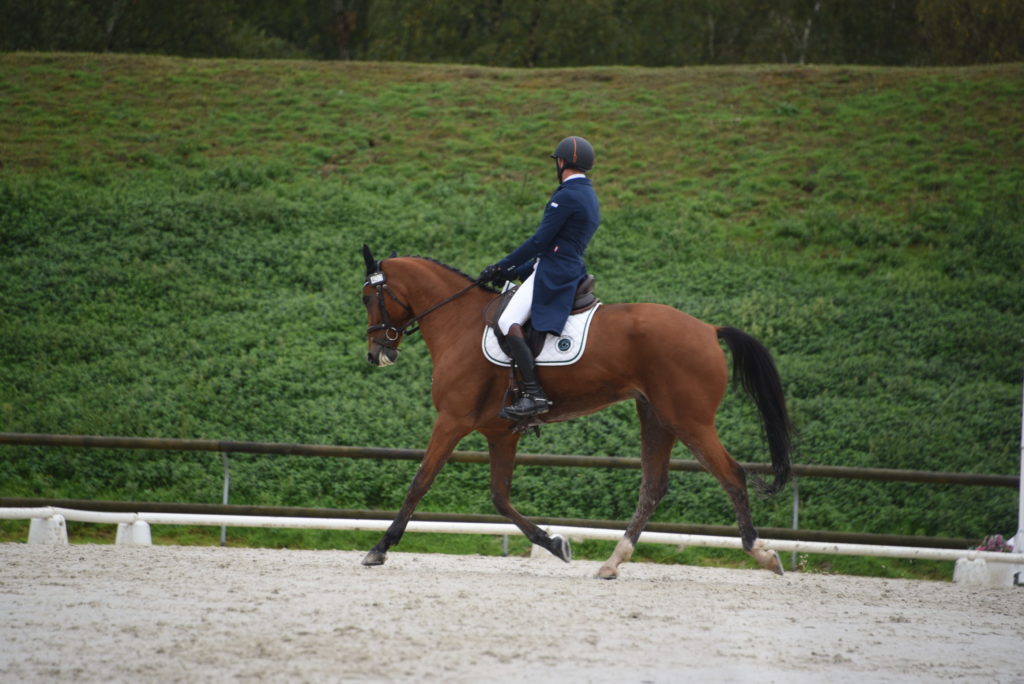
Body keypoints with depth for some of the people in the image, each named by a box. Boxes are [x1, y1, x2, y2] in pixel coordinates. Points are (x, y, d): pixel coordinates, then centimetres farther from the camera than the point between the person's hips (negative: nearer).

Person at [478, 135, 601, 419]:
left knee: (509, 322, -21)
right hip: (571, 269, 11)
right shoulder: (588, 196, 20)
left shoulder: (567, 196, -13)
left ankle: (534, 395, -29)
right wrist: (517, 272, 21)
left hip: (554, 273, -11)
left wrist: (502, 267, -6)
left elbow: (540, 241, -15)